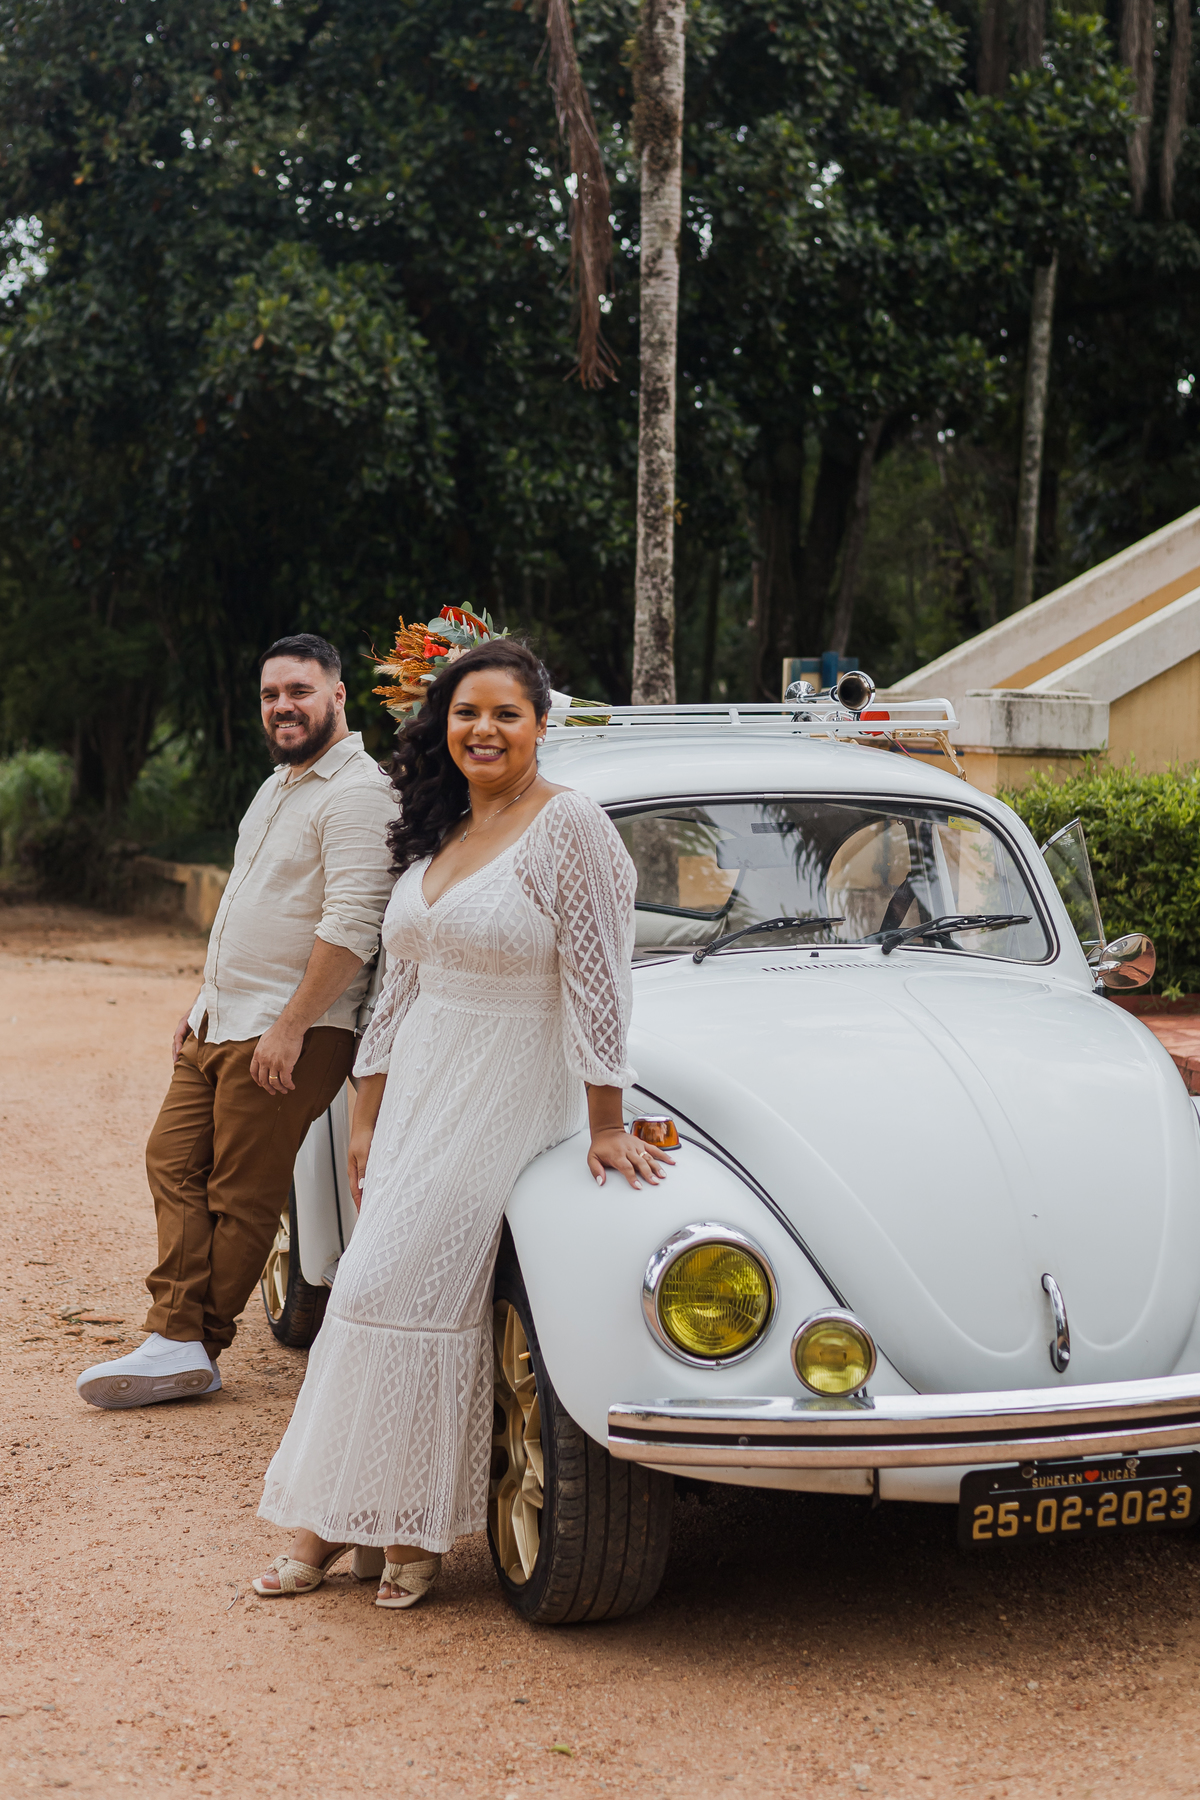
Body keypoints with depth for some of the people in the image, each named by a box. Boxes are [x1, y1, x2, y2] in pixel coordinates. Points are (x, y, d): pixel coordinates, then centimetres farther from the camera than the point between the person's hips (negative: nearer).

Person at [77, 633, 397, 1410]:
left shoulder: (357, 793, -14)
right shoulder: (279, 785, 18)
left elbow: (353, 925, -23)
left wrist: (290, 1027, -23)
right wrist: (203, 1006, 21)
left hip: (286, 1034, -10)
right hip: (221, 1024, 10)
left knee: (241, 1196, -3)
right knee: (173, 1160, 4)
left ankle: (191, 1346, 6)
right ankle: (177, 1341, 3)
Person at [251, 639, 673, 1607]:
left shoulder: (571, 825, -12)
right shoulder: (437, 832, 11)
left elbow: (597, 981, -15)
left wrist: (606, 1126, -18)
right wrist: (368, 1118, 15)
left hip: (506, 1092, -7)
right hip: (418, 1086, 7)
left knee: (391, 1284, -10)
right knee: (386, 1281, 3)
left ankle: (411, 1525, 4)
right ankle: (339, 1513, 8)